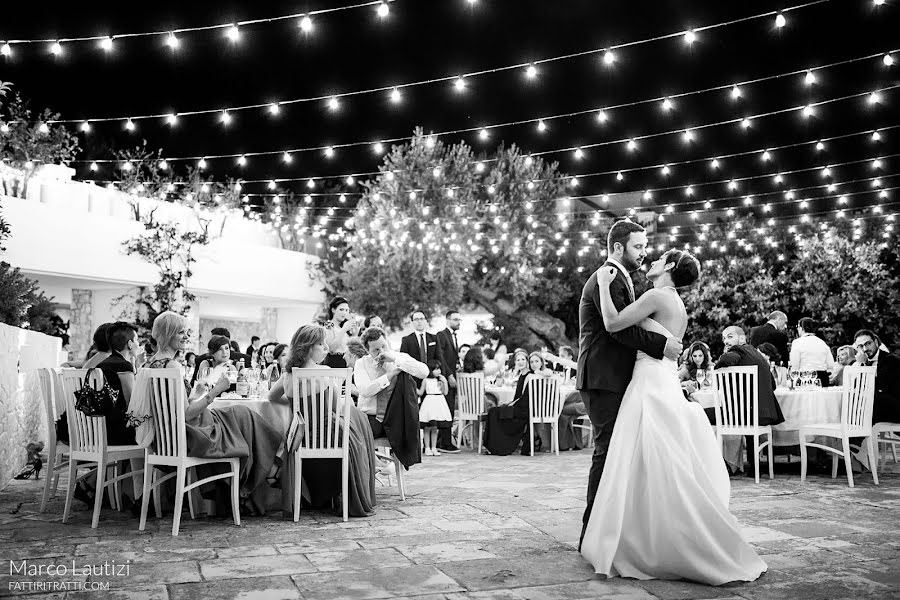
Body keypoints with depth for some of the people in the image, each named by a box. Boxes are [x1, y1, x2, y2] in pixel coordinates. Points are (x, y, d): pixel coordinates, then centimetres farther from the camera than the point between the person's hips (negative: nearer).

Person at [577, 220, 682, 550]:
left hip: (615, 379, 10)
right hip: (604, 379, -10)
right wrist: (661, 344, -17)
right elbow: (619, 327, -20)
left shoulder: (620, 279, 22)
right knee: (607, 451, -7)